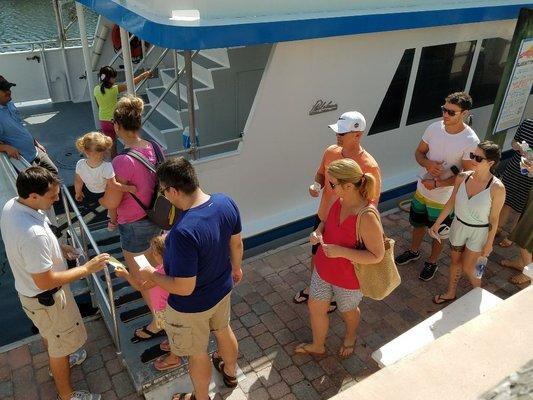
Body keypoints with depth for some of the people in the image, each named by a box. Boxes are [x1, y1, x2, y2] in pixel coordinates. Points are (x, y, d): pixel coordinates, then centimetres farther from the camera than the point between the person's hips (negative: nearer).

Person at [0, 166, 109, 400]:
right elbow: (45, 281, -32)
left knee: (50, 333, 33)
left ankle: (58, 363, 61)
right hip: (45, 299, -9)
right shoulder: (33, 234, -41)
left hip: (27, 289, 9)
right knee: (61, 343, 15)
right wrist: (87, 268, -25)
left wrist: (57, 247, 2)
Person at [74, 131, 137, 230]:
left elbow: (78, 182, -12)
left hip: (88, 194, 3)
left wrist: (78, 193, 5)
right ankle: (113, 223, 44)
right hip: (103, 195, -3)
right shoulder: (107, 167, -40)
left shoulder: (80, 164, -28)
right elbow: (114, 185, -35)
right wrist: (129, 188, -28)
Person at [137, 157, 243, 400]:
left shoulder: (183, 232, -40)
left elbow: (184, 288, -31)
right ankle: (230, 373, 63)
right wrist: (236, 268, 18)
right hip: (222, 288, 7)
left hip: (191, 307, -6)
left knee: (198, 354, 22)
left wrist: (151, 275, -14)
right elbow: (237, 244, -1)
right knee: (223, 330, 34)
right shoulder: (226, 202, -18)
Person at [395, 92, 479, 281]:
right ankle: (414, 251, 52)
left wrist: (437, 184, -24)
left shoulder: (470, 141, -23)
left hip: (444, 197, -4)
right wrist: (427, 163, -21)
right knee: (418, 223, 25)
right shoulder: (434, 128, -10)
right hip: (422, 189, 5)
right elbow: (419, 152, 1)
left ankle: (432, 262, 43)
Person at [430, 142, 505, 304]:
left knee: (468, 268, 12)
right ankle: (450, 293, 45)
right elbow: (451, 203, -1)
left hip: (479, 232, -4)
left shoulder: (497, 188, -25)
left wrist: (489, 243, -6)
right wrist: (437, 224, 3)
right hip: (459, 225, 4)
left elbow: (494, 219, -14)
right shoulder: (462, 177, -14)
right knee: (455, 262, 22)